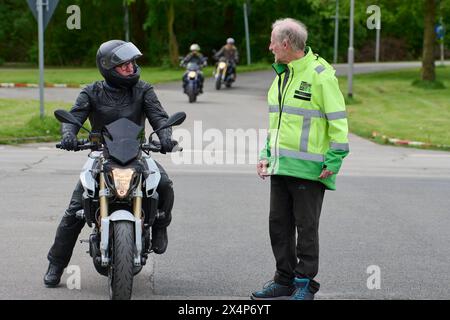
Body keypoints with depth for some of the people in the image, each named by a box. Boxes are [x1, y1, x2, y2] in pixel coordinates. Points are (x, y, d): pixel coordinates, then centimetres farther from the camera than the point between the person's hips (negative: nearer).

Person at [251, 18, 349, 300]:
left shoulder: (320, 74, -11)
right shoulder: (281, 75, 15)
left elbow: (338, 121, -12)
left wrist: (333, 161, -14)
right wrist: (266, 154, 18)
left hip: (309, 168, -8)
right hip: (281, 166, 8)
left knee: (306, 227, 0)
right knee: (279, 224, 11)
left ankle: (305, 283, 9)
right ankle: (285, 279, 21)